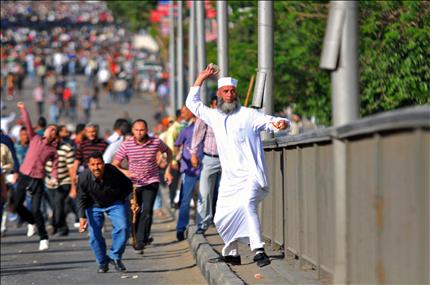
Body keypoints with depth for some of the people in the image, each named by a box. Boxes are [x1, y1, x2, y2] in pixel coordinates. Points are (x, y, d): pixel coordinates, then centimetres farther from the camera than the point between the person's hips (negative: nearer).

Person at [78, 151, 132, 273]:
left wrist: (120, 198, -10)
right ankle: (102, 262, 13)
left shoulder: (113, 172, -27)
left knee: (122, 227, -19)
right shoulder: (84, 178, -25)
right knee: (95, 234, -8)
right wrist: (82, 217, -18)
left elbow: (128, 185, -7)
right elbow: (82, 199, -10)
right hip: (94, 206, 0)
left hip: (115, 203, 0)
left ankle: (115, 257, -1)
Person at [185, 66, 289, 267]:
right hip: (229, 179, 7)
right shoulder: (214, 117, 14)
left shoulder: (248, 115, -2)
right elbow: (193, 103, 26)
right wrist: (201, 78, 21)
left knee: (246, 205, -30)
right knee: (222, 218, 8)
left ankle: (259, 251, -35)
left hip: (251, 176, -6)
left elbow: (272, 122, -9)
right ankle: (231, 253, 26)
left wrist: (281, 123, -32)